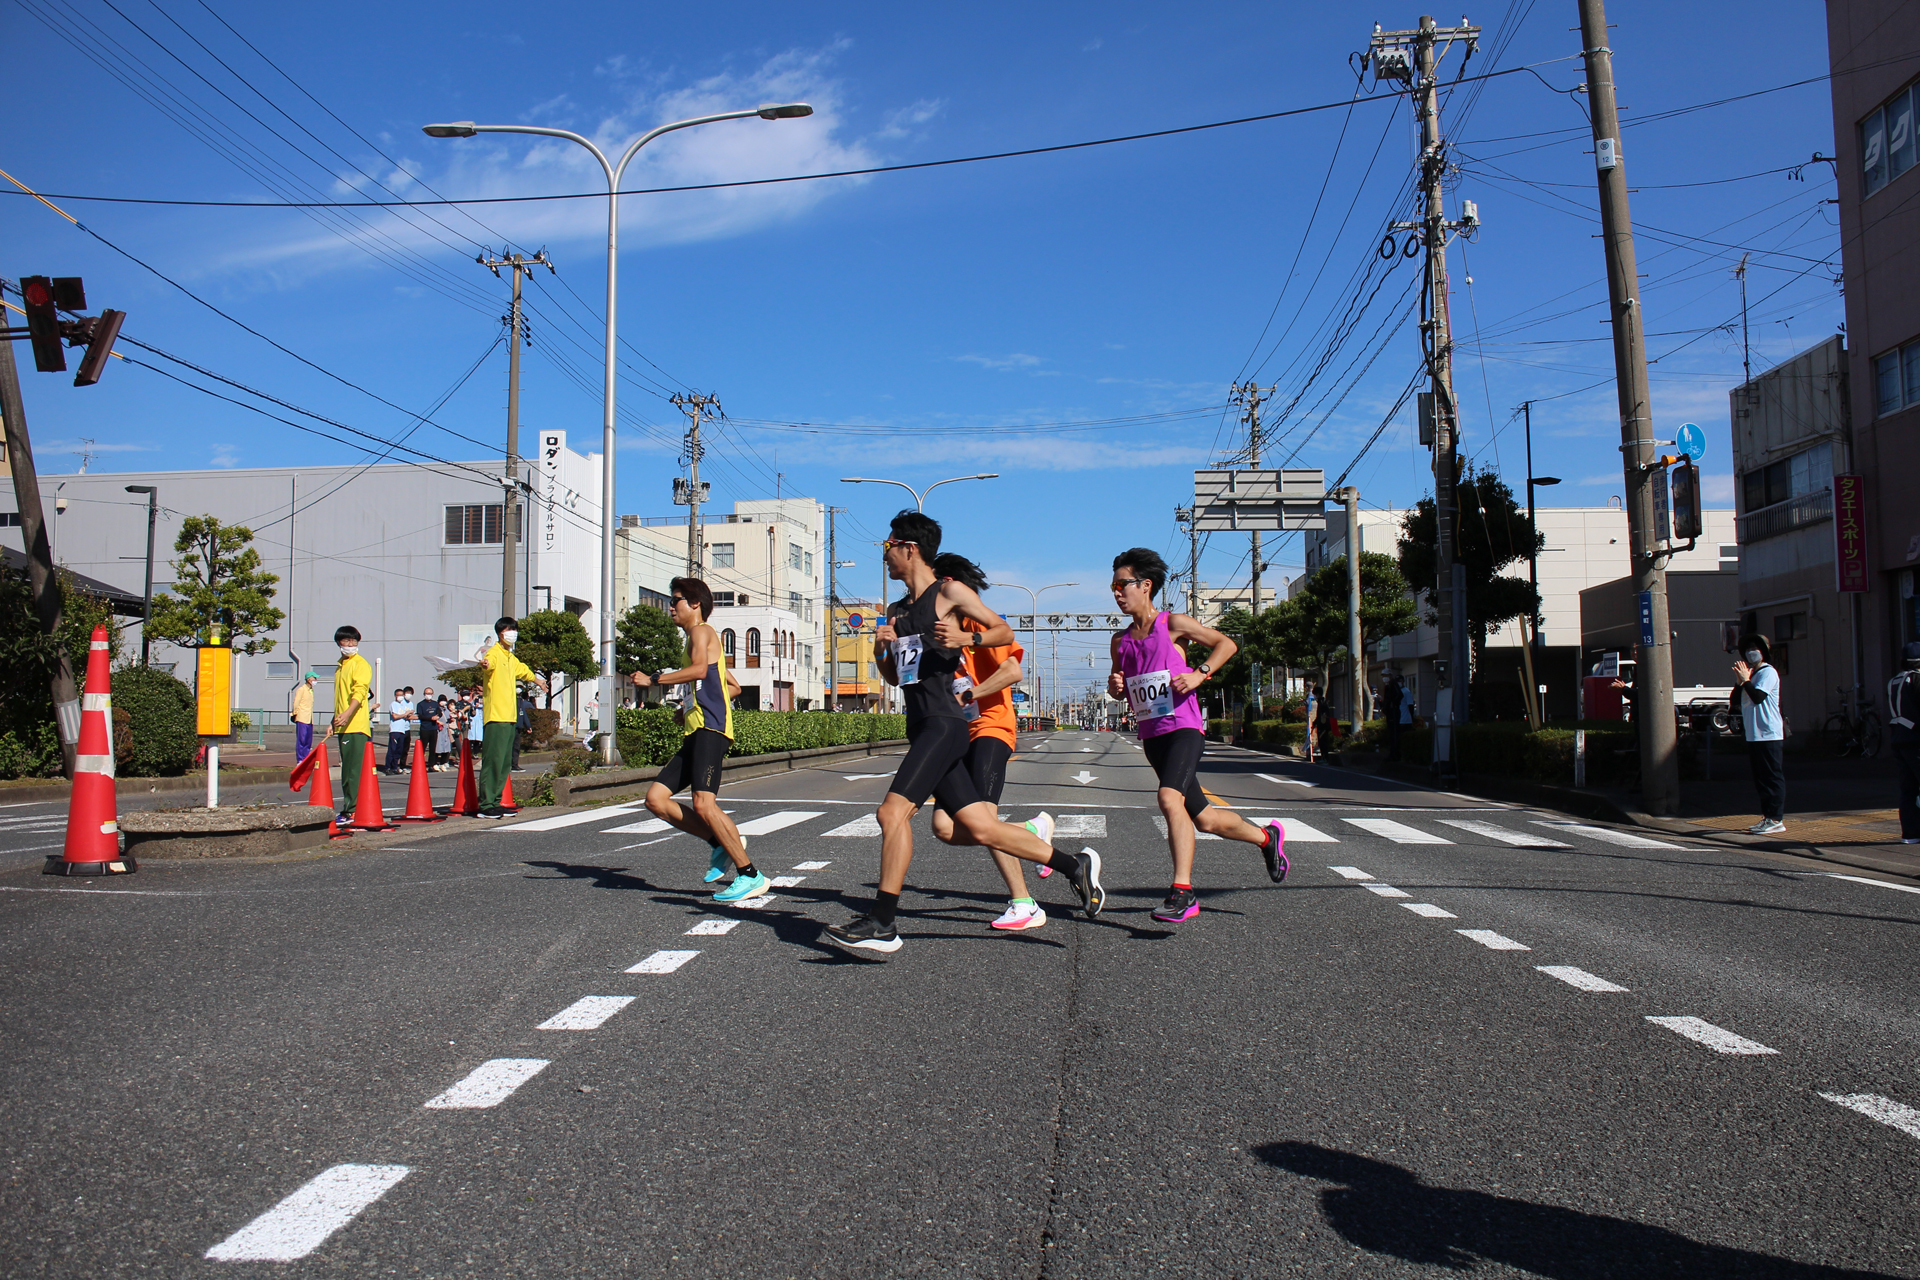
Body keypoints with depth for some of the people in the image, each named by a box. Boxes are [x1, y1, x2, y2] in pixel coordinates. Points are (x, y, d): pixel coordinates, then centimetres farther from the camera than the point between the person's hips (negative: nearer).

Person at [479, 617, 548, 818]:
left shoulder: (511, 658, 22)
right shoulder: (494, 653, -7)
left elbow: (521, 669, 44)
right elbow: (489, 662, -32)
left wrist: (536, 679, 63)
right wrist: (486, 664, -56)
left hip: (510, 717, 9)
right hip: (496, 716, -9)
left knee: (505, 762, 10)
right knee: (493, 760, -12)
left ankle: (495, 803, 15)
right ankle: (486, 805, -11)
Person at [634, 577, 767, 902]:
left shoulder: (702, 631, 0)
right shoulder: (696, 640, 29)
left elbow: (700, 670, -22)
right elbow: (734, 686, 35)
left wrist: (653, 679, -17)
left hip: (710, 729, -10)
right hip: (695, 732, 10)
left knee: (704, 804, -21)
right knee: (655, 799, 2)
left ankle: (751, 876, -17)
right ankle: (720, 843, 5)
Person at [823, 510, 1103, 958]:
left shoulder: (951, 592, -1)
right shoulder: (896, 610, 21)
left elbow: (1005, 632, 3)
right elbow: (893, 677, 25)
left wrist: (966, 638, -15)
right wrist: (880, 650, 5)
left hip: (944, 723, -8)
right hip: (921, 730, 8)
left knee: (893, 811, -18)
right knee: (981, 827, 6)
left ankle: (880, 924, -14)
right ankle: (1074, 865, 16)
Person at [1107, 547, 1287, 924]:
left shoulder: (1173, 624, -4)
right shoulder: (1120, 640, 11)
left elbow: (1226, 644, 4)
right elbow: (1120, 691, 22)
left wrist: (1199, 674, -12)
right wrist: (1114, 686, -2)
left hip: (1183, 728, -6)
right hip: (1151, 736, 7)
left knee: (1170, 798, -29)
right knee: (1204, 819, 12)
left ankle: (1183, 892, -27)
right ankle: (1266, 837, 37)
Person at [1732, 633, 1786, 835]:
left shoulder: (1768, 672, -8)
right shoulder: (1749, 672, 18)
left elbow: (1758, 696, -21)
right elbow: (1735, 699, 11)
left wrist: (1745, 680, -17)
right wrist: (1739, 682, -4)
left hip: (1768, 734, -9)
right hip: (1753, 734, 9)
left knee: (1773, 777, -7)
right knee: (1760, 777, 12)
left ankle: (1777, 820, -7)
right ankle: (1767, 816, 18)